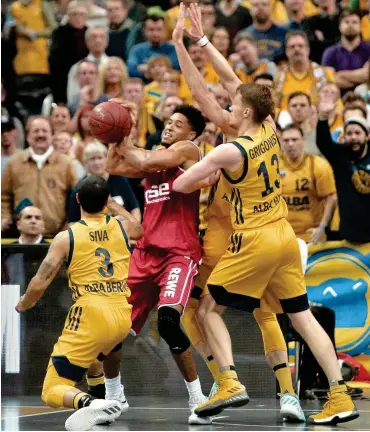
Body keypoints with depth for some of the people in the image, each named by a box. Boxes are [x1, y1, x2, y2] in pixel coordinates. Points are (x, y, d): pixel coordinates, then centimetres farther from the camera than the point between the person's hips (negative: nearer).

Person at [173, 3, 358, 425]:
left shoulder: (229, 152, -16)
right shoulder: (270, 130, 4)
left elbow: (180, 185, -11)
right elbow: (232, 79, 13)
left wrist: (210, 176, 9)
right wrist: (202, 40, 14)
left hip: (255, 242, -7)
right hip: (284, 236, 7)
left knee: (210, 308, 6)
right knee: (302, 315, 8)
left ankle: (230, 384, -9)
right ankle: (340, 398, 1)